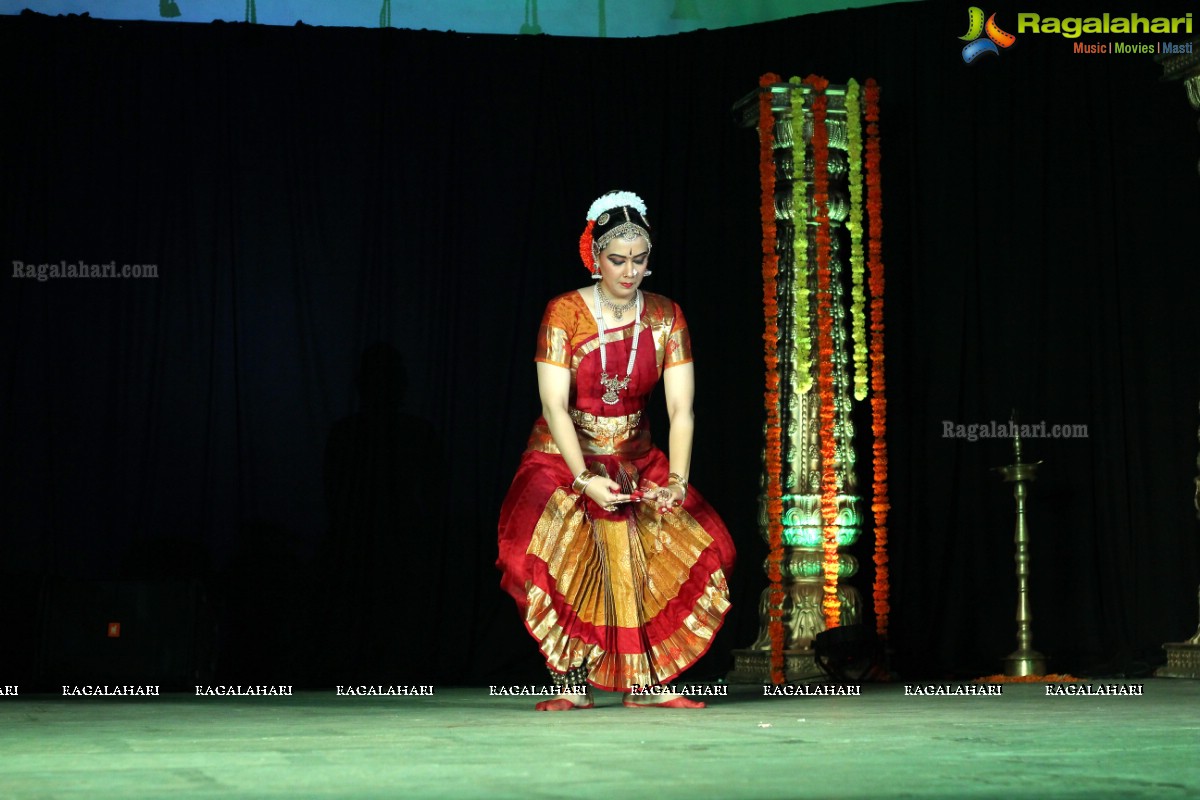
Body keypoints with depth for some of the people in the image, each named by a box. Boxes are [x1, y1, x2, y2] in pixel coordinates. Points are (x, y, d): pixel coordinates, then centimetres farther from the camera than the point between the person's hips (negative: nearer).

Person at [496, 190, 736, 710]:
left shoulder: (666, 317, -5)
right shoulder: (564, 313, -14)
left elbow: (680, 409, -10)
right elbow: (555, 405, -19)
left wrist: (677, 482, -24)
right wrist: (584, 479, -30)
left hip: (636, 461, 3)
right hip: (564, 458, -3)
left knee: (697, 546, -12)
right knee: (553, 553, -28)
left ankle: (647, 683, -4)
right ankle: (571, 684, -16)